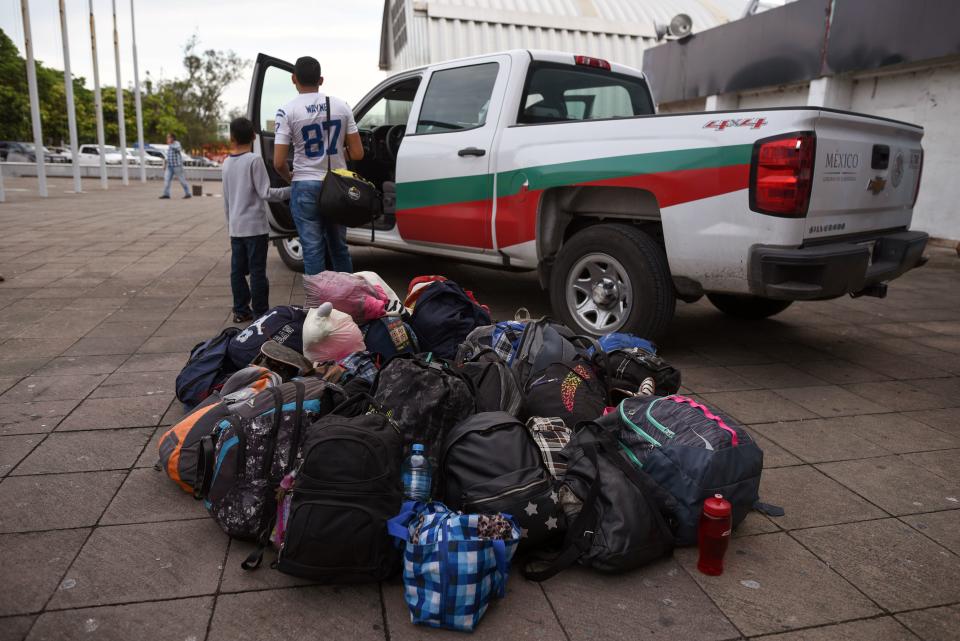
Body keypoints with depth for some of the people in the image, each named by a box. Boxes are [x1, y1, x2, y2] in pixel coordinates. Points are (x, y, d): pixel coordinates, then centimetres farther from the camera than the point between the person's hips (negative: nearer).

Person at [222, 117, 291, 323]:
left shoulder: (227, 163, 11)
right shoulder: (254, 160, -10)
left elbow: (226, 199, 15)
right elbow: (265, 193, -13)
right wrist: (291, 190, -10)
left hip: (235, 227, 6)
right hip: (254, 226, -6)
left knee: (237, 270, 10)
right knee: (257, 271, -2)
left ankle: (240, 310, 16)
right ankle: (260, 313, 1)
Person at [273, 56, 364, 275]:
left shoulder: (287, 111, -6)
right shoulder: (341, 106, 2)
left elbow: (278, 163, -10)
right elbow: (357, 154, 1)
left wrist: (291, 178, 10)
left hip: (306, 187, -3)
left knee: (313, 250, 2)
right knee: (339, 247, 15)